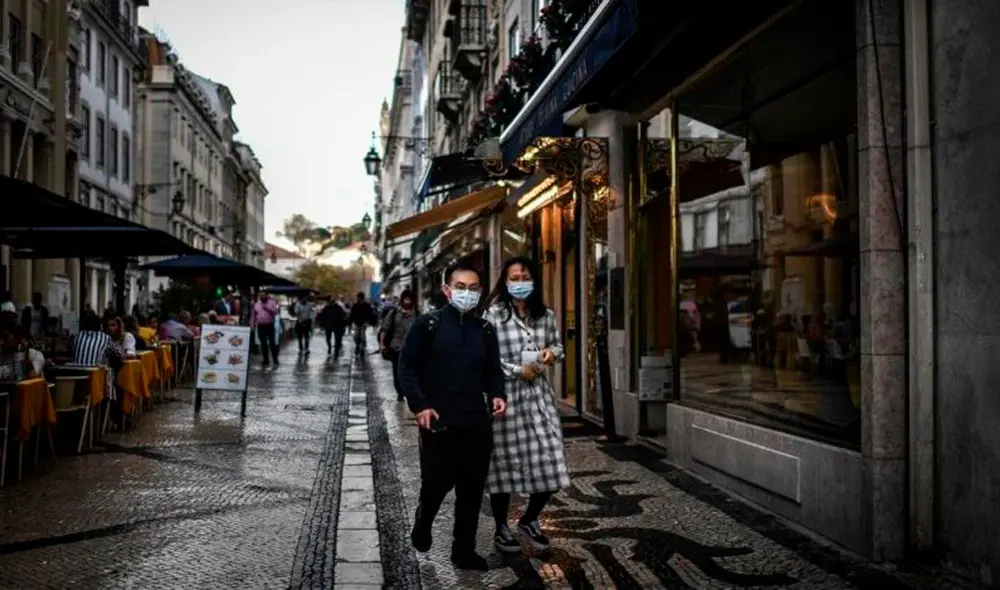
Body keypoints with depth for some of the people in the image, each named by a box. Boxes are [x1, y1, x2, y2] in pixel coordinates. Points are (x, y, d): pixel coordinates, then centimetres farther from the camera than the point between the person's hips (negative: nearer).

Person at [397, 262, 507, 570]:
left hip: (476, 422, 4)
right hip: (438, 421, -3)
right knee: (437, 483, 8)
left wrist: (497, 395, -3)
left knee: (472, 488, 7)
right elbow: (407, 368, -4)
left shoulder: (485, 330, 9)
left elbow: (493, 371, 16)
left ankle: (464, 550, 21)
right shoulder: (427, 324, -3)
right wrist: (420, 405, -14)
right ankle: (422, 525, 39)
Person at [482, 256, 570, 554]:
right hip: (506, 396, -4)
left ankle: (530, 520, 27)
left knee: (549, 463, 2)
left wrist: (552, 352, -2)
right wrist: (517, 371, -13)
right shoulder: (493, 315, -7)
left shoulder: (546, 315, 9)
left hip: (539, 394, 5)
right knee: (505, 463, 5)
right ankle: (501, 528, 24)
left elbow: (558, 345, 21)